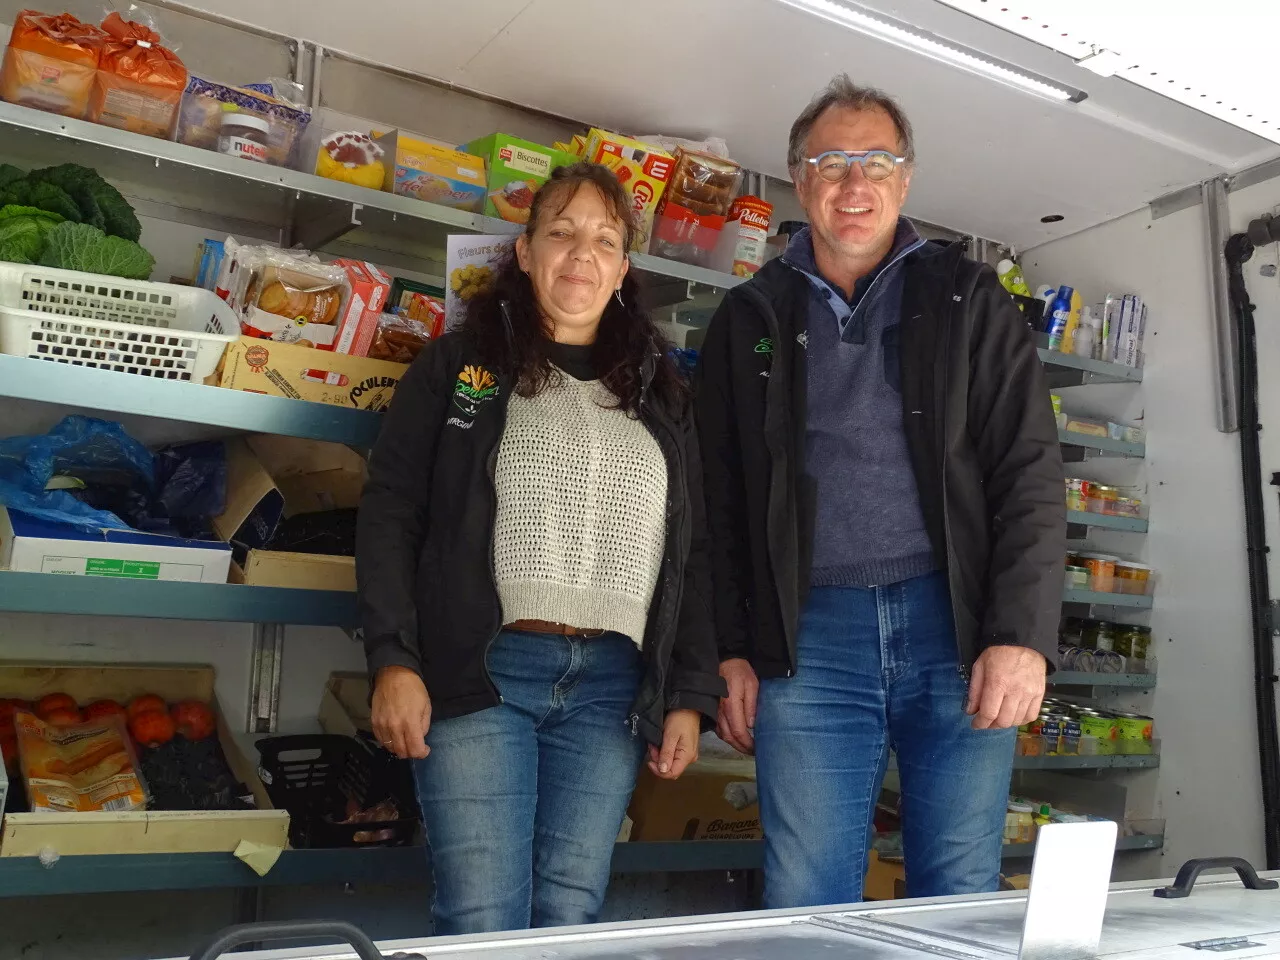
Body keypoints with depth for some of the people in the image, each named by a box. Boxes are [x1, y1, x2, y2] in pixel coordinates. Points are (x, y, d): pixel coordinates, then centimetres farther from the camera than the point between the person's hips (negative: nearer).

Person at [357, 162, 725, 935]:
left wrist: (691, 694, 6)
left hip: (612, 684, 3)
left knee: (570, 920, 4)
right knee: (483, 923, -5)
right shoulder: (459, 366, 8)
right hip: (481, 670, -2)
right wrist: (394, 661, -9)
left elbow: (694, 552, 14)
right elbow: (390, 514, 3)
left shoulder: (662, 394, 15)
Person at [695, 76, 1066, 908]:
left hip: (959, 623, 0)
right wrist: (735, 652, 4)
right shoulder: (750, 319, 11)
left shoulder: (968, 299, 8)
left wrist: (1023, 637, -9)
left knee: (962, 896, 6)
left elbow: (1031, 473, 1)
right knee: (807, 903, 3)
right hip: (810, 636, 1)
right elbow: (721, 503, 11)